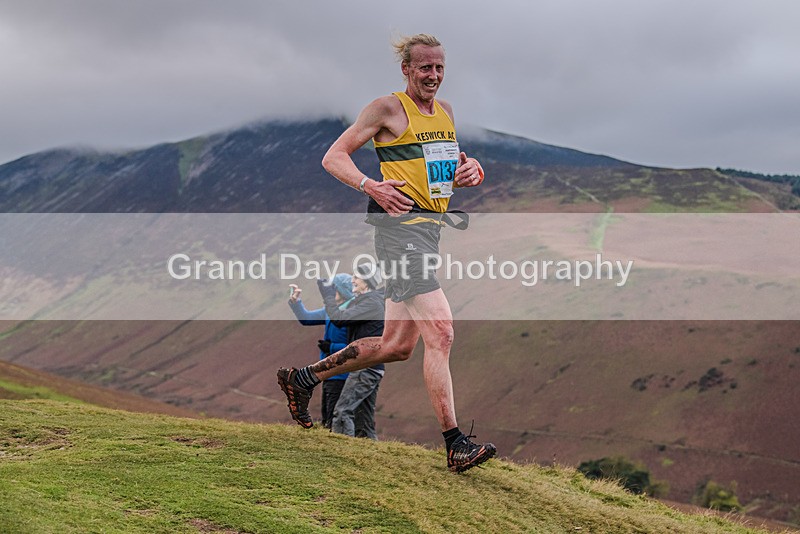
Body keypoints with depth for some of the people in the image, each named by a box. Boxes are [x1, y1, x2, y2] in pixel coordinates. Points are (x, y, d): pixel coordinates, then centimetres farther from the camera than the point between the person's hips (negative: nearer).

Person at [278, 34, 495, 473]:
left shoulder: (445, 111, 19)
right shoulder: (388, 109, -3)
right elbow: (333, 157, -4)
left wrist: (468, 167, 9)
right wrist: (370, 186, -21)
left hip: (429, 230, 9)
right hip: (401, 226, -9)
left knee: (397, 345, 12)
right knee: (440, 330, -18)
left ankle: (303, 378, 27)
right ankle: (455, 444, -17)